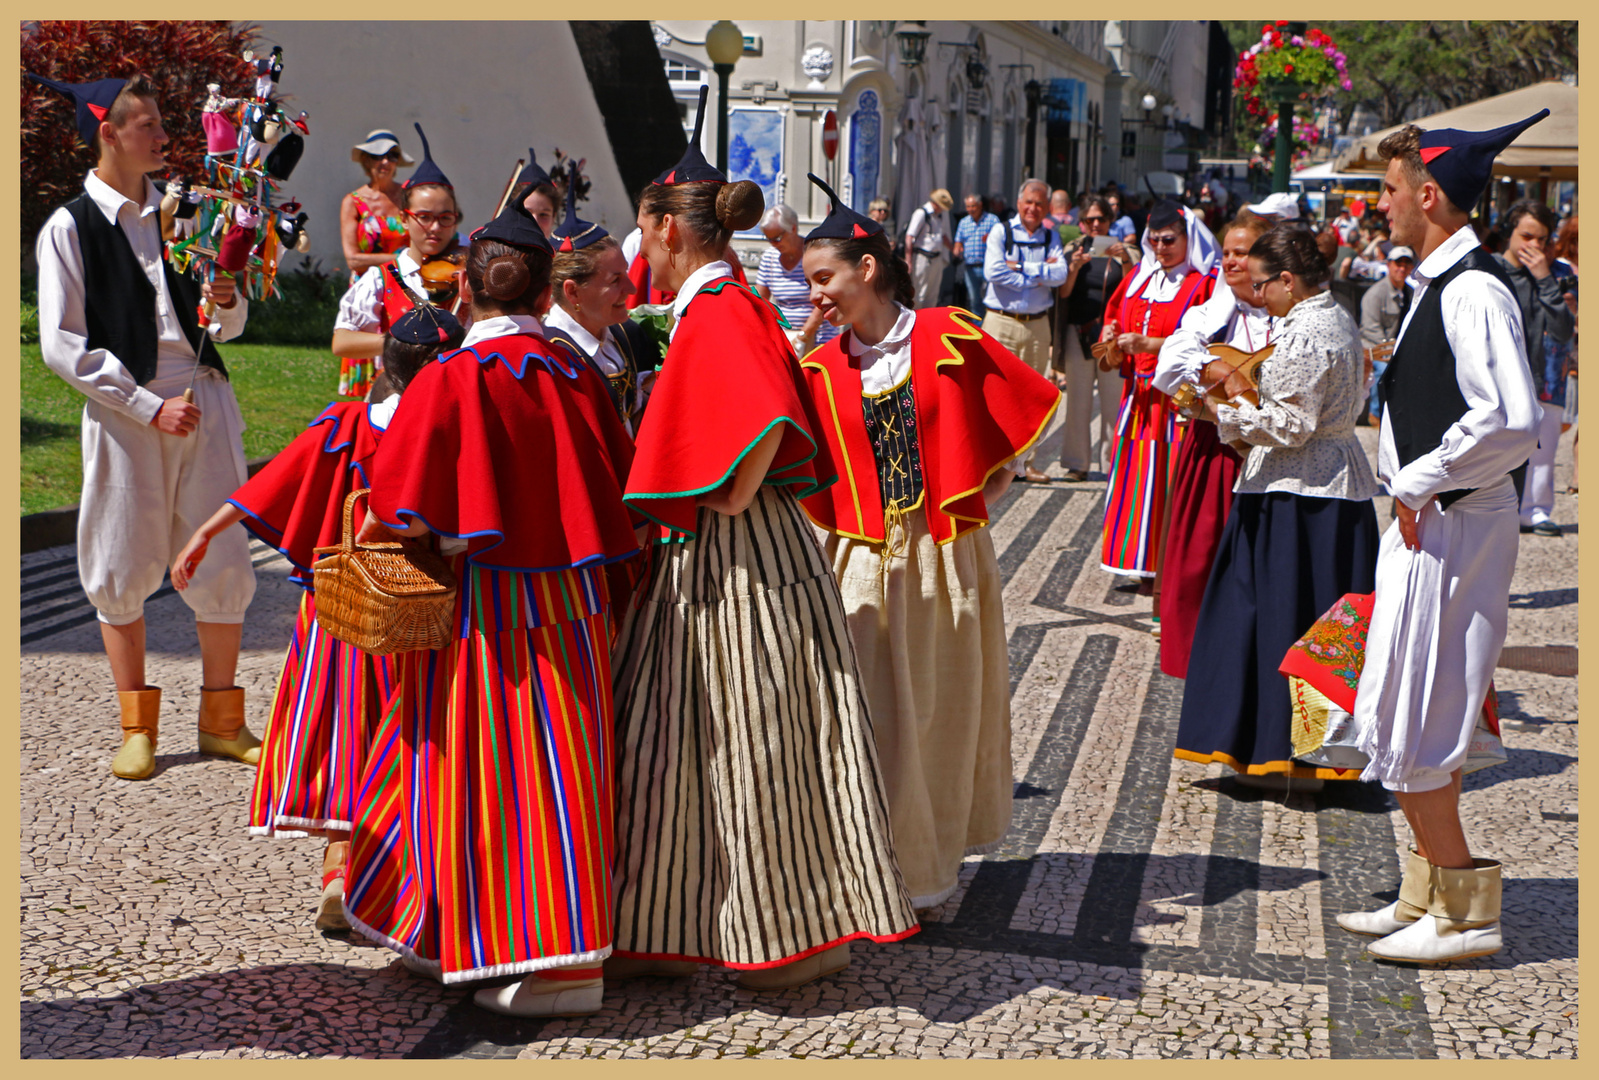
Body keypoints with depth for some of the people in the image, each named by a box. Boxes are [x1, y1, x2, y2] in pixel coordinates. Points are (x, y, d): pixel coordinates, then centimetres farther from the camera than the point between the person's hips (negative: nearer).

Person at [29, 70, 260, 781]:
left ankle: (221, 720, 17)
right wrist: (149, 406, -13)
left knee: (223, 562, 3)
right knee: (124, 570, 3)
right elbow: (62, 347, -7)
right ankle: (137, 727, 18)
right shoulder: (69, 229, -2)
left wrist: (226, 302, -6)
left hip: (204, 401, 4)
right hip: (125, 414, -4)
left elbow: (229, 325, 18)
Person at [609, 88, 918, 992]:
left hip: (738, 558, -10)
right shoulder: (732, 306, 13)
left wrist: (728, 500, -21)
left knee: (753, 739, -1)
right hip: (713, 557, 10)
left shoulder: (716, 313, -17)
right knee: (702, 739, 14)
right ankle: (674, 928, 23)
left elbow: (767, 424, -33)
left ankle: (800, 931, 9)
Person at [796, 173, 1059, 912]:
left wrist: (990, 486, 1)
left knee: (946, 709, 10)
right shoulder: (822, 369, 2)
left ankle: (937, 860, 26)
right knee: (878, 718, -1)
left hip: (948, 558, -1)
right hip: (865, 564, 1)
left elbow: (1025, 409, 3)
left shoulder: (950, 338, -5)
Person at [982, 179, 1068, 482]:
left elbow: (1060, 275, -6)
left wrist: (1021, 267, -12)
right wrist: (1040, 273, -10)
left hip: (1037, 324, 3)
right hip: (1001, 321, -3)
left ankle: (1025, 462, 14)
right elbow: (992, 271, -15)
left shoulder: (1051, 237, 11)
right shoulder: (1001, 231, 2)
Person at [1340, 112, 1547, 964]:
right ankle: (1429, 893, 27)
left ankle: (1463, 912, 7)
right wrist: (1410, 486, 12)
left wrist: (1420, 482, -20)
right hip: (1425, 523, 10)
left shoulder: (1472, 293, -19)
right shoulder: (1435, 285, 13)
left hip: (1454, 529, -10)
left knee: (1414, 725, -4)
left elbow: (1512, 422, -31)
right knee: (1403, 717, 16)